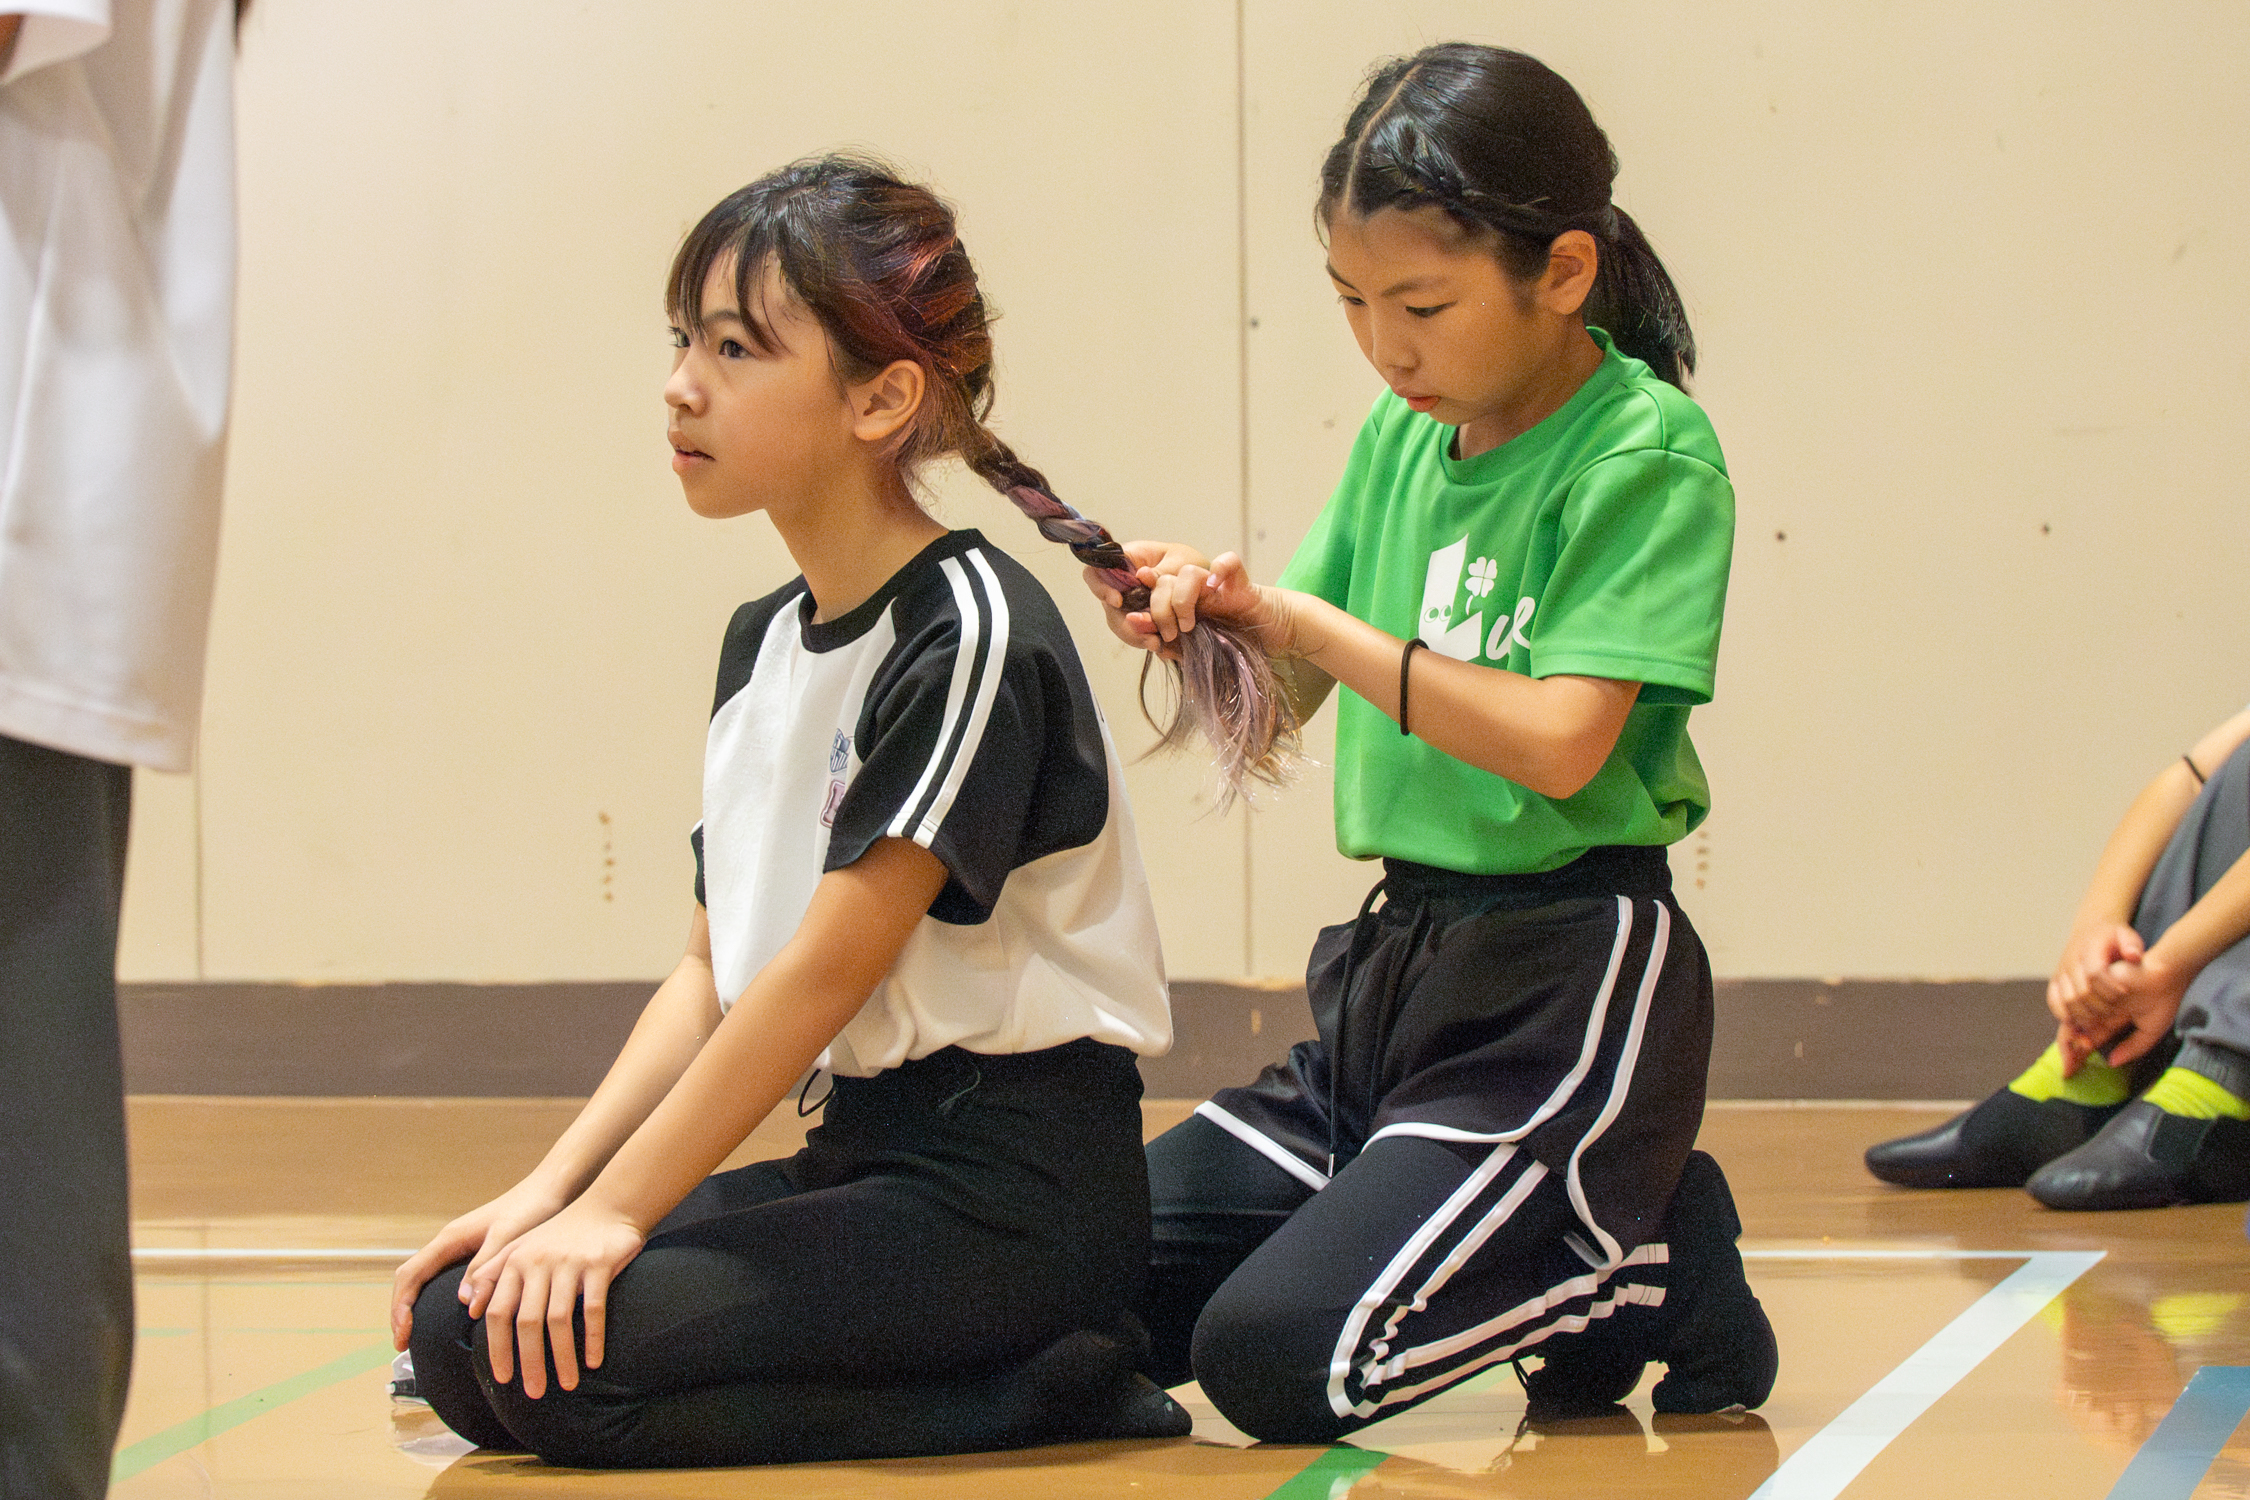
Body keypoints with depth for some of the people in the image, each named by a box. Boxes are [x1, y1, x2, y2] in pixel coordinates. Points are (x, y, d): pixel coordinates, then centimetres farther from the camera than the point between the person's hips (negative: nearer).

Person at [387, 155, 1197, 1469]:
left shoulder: (968, 632, -15)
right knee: (458, 1320, -3)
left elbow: (828, 969, -18)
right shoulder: (762, 644, 14)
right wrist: (551, 1188, 1)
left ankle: (1046, 1388, -10)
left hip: (1013, 1194, -9)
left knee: (536, 1358, -20)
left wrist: (614, 1211, -16)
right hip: (866, 1159, 9)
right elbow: (714, 969, 13)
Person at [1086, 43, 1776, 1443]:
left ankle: (1647, 1265, 2)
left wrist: (1302, 614, -19)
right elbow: (1290, 690, 16)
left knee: (1278, 1356, -22)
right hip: (1394, 960, 8)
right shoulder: (1400, 440, 10)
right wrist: (1209, 618, -8)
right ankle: (1552, 1252, 12)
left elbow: (1558, 741, -22)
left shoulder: (1647, 457, -12)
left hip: (1568, 980, -8)